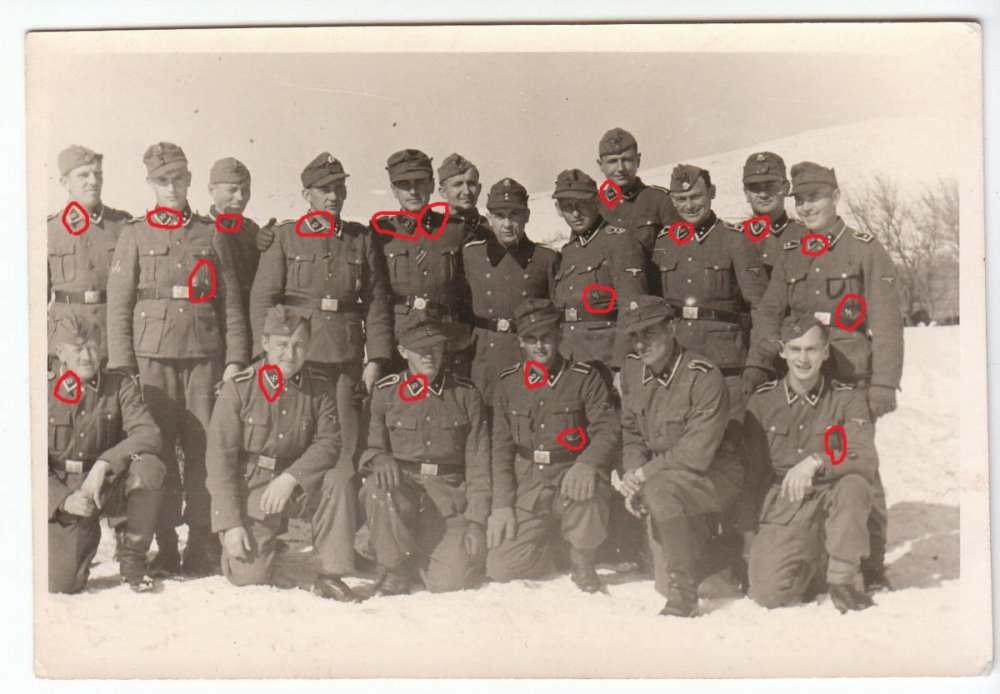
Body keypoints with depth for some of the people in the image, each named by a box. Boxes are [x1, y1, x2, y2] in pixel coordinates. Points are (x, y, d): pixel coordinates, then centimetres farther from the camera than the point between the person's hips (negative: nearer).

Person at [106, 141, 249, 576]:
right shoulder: (135, 235, 9)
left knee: (204, 450, -2)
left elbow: (231, 303, 12)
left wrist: (235, 359, 4)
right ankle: (164, 545, 5)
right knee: (157, 450, -3)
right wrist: (121, 366, -2)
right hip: (152, 357, -1)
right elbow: (118, 303, 5)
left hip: (204, 356, 1)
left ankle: (202, 546, 6)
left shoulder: (211, 235, 13)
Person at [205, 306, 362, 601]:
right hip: (249, 488, -2)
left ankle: (331, 575, -15)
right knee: (249, 575, -13)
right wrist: (230, 523, -15)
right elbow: (220, 458, -10)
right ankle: (263, 545, 24)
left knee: (338, 481, -28)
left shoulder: (320, 386, -4)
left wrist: (290, 478, -26)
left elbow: (329, 443, -8)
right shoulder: (238, 388, -10)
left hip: (298, 484, 2)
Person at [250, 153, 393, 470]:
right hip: (296, 358, -2)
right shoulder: (284, 237, 6)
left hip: (348, 361, 2)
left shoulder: (362, 239, 12)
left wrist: (376, 360, 2)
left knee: (348, 449, -1)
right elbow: (261, 300, 2)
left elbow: (376, 304, 10)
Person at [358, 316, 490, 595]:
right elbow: (370, 447, 8)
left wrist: (475, 520, -6)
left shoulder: (466, 394, 5)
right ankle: (393, 570, -12)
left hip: (449, 496, 0)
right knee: (379, 487, -37)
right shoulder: (385, 392, 5)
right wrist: (380, 459, -18)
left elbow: (478, 463, 3)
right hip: (402, 485, 0)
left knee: (453, 578, -20)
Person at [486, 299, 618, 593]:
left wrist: (586, 464, -29)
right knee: (500, 567, -13)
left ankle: (582, 562, -8)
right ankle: (549, 543, 21)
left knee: (583, 490, -39)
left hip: (571, 476, -2)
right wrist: (501, 505, 0)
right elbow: (501, 448, 9)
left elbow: (609, 428, -8)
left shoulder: (584, 378, 0)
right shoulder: (508, 384, 9)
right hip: (528, 486, 3)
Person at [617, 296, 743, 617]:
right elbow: (632, 432, 8)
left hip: (715, 474, -6)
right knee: (666, 583, 2)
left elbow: (697, 453, -26)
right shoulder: (632, 368, -2)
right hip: (665, 475, 6)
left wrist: (642, 475, -23)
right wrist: (633, 475, -9)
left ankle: (683, 594, -24)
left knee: (660, 489, -38)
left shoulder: (704, 376, -23)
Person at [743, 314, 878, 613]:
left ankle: (843, 577, -14)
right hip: (782, 508, 1)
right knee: (767, 593, -21)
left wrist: (817, 461, -31)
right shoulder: (763, 401, 4)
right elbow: (752, 473, 10)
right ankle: (816, 564, 14)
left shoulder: (847, 399, 0)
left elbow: (867, 460, -14)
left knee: (854, 484, -35)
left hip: (831, 503, -1)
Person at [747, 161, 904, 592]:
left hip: (851, 379, -4)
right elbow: (769, 312, 13)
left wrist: (884, 384, -12)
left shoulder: (865, 250, 1)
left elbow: (886, 322, -5)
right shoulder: (790, 256, 15)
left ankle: (872, 566, 6)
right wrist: (756, 365, -2)